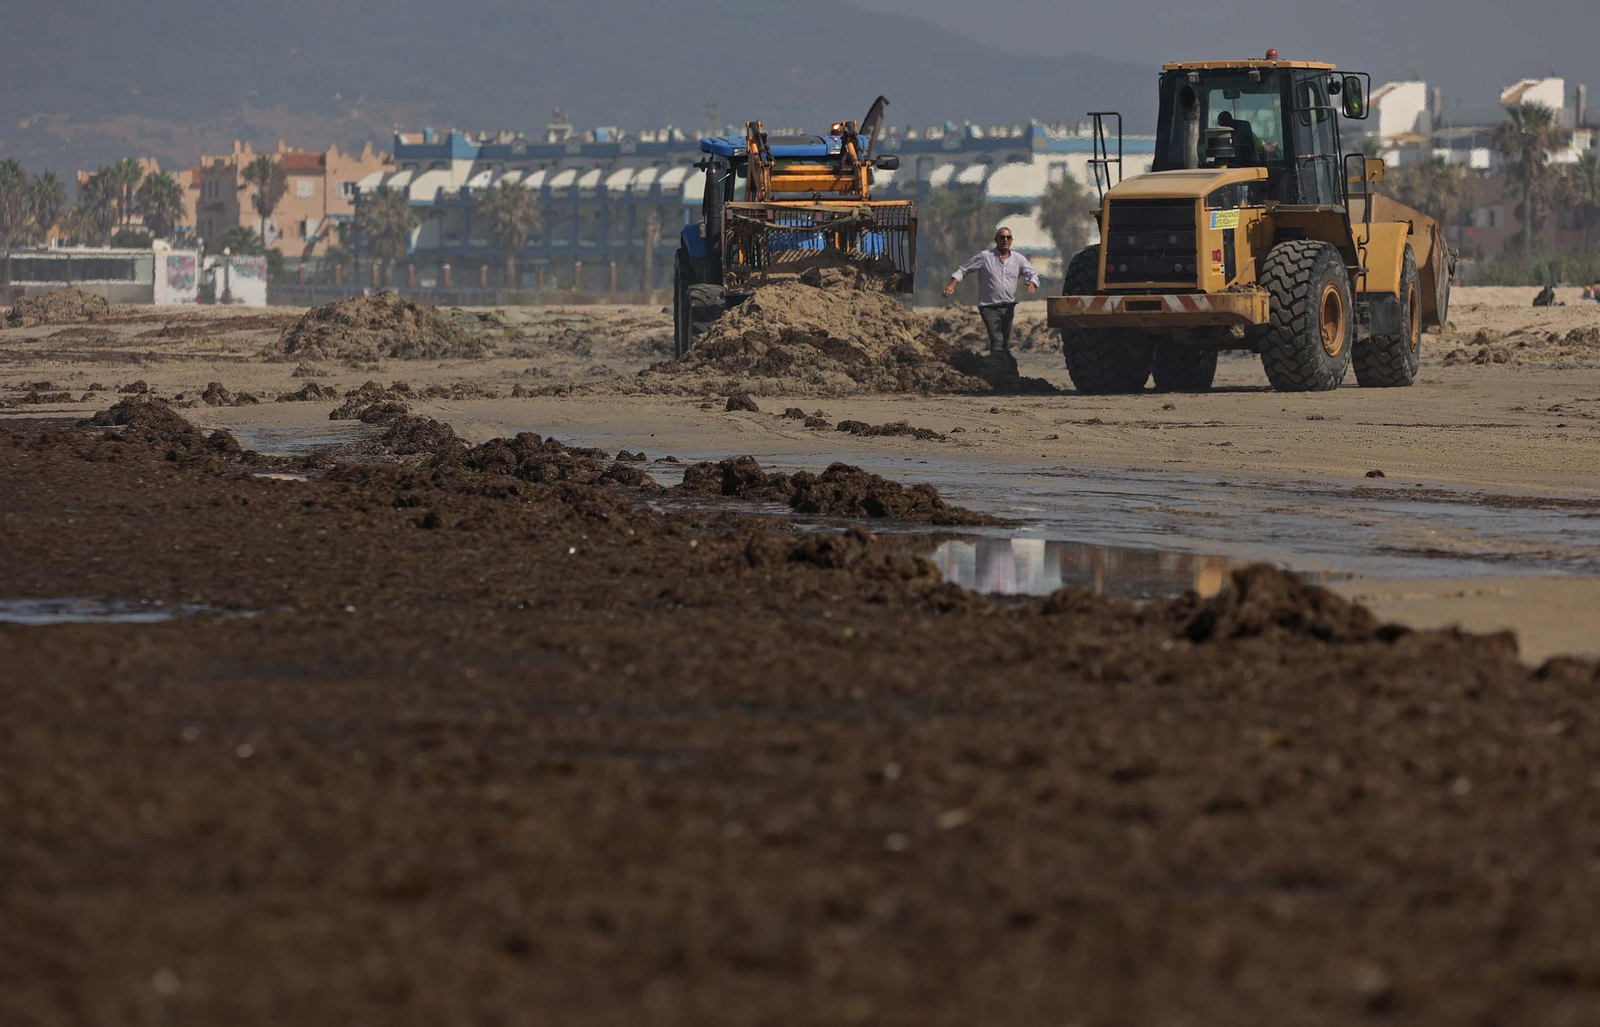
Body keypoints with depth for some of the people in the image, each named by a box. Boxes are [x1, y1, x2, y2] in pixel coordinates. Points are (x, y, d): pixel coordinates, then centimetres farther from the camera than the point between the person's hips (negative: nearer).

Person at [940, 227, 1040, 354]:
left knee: (1006, 344, 11)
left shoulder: (1018, 259, 5)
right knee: (997, 341, -18)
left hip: (1008, 307, 5)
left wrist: (1032, 283, -15)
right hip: (989, 307, -4)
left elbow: (1032, 274, 10)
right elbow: (963, 270, 0)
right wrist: (952, 284, -17)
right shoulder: (984, 257, -4)